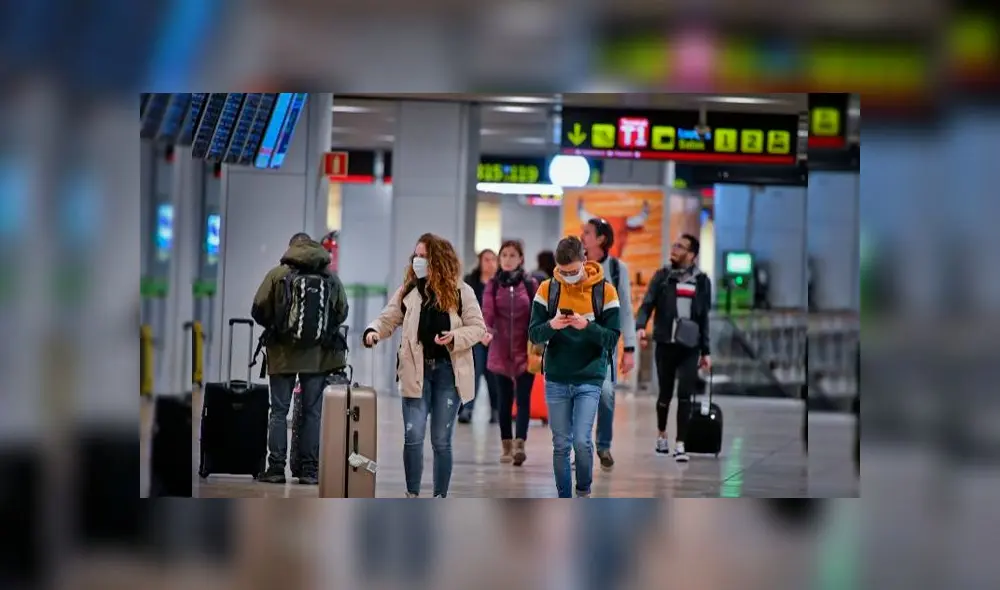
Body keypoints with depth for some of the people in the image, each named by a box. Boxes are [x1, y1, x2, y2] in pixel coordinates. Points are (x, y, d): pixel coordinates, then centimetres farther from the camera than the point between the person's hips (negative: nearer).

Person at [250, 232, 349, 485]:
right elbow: (342, 312, 3)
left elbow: (259, 310, -4)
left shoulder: (277, 274, -4)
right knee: (313, 412, 7)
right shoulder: (332, 278, 2)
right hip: (318, 355, 1)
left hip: (283, 352, -1)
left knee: (279, 410, 5)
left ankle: (276, 468, 1)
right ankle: (310, 469, 5)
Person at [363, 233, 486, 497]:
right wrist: (373, 332, -18)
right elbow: (388, 320, 4)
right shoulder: (408, 290, 5)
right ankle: (412, 495, 8)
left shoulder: (460, 292, -1)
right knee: (413, 436, -5)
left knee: (441, 440, 5)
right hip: (416, 371, 1)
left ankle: (440, 498, 14)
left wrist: (455, 337, -17)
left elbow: (478, 328, 0)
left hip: (448, 370, -1)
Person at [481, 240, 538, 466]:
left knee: (523, 398, -10)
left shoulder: (531, 285, 4)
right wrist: (485, 330, -28)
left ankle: (519, 444, -19)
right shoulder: (493, 285, 5)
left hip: (525, 351, -1)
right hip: (501, 351, 1)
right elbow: (487, 313, -8)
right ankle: (507, 446, 15)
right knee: (505, 400, 8)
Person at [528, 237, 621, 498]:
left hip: (590, 380, -2)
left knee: (582, 440, -12)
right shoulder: (547, 289, -1)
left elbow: (612, 339, -7)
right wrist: (551, 326, -23)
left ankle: (584, 490, 14)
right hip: (556, 381, 2)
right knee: (561, 444, 5)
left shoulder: (605, 291, -6)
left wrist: (587, 326, -25)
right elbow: (533, 334, -2)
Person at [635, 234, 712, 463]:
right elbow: (647, 304, -4)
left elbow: (704, 317, 9)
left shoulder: (701, 281, 6)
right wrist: (640, 326, -24)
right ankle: (661, 435, 34)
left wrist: (706, 351, 8)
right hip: (665, 344, 0)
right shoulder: (662, 276, 3)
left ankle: (680, 445, -7)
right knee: (665, 394, 10)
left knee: (685, 396, -8)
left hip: (689, 347, 0)